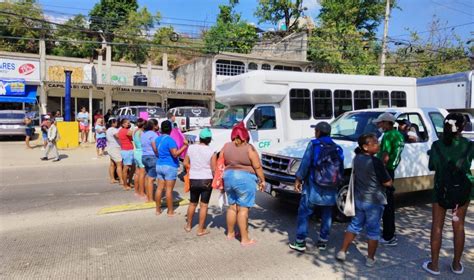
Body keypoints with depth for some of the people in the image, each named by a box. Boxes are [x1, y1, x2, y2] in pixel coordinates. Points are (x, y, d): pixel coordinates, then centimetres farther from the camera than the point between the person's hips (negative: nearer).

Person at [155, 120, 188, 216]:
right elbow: (175, 154, -24)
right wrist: (185, 146, -19)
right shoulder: (170, 140, -17)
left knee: (160, 188, 12)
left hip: (159, 165, 7)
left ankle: (158, 210, 19)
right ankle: (170, 211, 8)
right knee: (169, 189, -1)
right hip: (170, 166, -7)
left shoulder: (157, 139, 8)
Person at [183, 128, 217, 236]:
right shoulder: (211, 152, -12)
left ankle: (188, 225, 34)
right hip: (206, 180, -3)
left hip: (193, 180, 4)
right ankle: (201, 229, 12)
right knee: (204, 205, 6)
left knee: (192, 203, 20)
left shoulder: (191, 148, -2)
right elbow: (214, 169, -11)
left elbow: (185, 163, 3)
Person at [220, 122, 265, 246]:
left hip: (228, 177, 5)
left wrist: (222, 178, 17)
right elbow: (257, 167, -8)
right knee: (243, 209, -1)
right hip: (245, 180, -5)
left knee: (232, 207, 18)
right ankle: (245, 239, 6)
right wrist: (262, 180, 3)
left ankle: (230, 233, 30)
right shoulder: (249, 148, -10)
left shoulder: (226, 146, 3)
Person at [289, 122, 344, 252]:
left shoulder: (313, 144, -6)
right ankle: (323, 241, 22)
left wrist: (298, 179, -3)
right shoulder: (337, 148, 9)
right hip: (330, 188, 5)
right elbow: (341, 169, 10)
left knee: (304, 213, 2)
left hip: (313, 186, -5)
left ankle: (300, 242, 4)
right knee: (327, 214, 16)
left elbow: (305, 163, -10)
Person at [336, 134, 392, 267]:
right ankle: (370, 259, 21)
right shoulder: (376, 162, -21)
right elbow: (388, 183, -14)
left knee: (355, 224, 18)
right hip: (374, 201, -6)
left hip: (358, 199, 6)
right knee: (373, 229, 10)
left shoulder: (357, 158, 0)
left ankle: (342, 252, 20)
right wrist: (384, 168, 2)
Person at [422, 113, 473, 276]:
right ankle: (457, 264, 25)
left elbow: (431, 166, -1)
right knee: (459, 227, 14)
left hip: (441, 189, -2)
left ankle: (434, 264, 14)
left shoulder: (437, 145, -11)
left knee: (437, 227, 8)